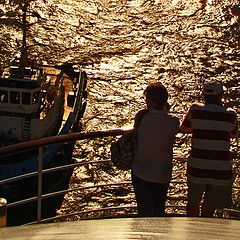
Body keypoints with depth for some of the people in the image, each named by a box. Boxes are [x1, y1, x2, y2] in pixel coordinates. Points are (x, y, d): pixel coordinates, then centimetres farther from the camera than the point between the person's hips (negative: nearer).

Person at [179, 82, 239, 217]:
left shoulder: (195, 110, -7)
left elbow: (183, 129, 9)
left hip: (197, 169, 1)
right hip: (221, 171, -1)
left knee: (193, 204, 23)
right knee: (208, 210, 14)